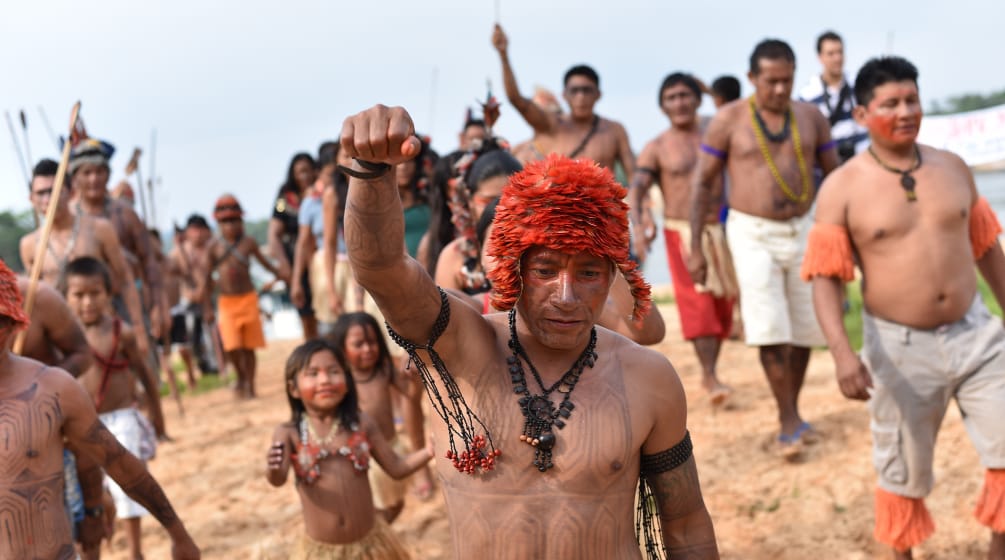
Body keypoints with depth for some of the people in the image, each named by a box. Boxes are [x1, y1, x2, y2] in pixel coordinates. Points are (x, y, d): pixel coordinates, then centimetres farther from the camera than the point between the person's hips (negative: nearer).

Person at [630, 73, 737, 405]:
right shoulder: (656, 149, 1)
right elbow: (636, 191, -7)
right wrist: (637, 228, -25)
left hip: (718, 230, 3)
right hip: (682, 232, -3)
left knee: (722, 302, 6)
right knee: (698, 302, -13)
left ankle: (711, 372, 19)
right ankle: (709, 376, -13)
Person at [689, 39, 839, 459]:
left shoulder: (810, 117, 3)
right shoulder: (729, 119, -6)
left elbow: (834, 177, 10)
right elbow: (703, 184, -3)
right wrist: (695, 248, -5)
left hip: (802, 231, 4)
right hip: (753, 234, -3)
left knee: (804, 329, 7)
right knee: (770, 328, -13)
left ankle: (791, 414, 23)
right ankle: (789, 422, -6)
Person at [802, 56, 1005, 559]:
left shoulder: (953, 168, 3)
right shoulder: (842, 188, -9)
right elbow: (826, 275, -12)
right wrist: (842, 350, -24)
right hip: (899, 347, -3)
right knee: (904, 474, 11)